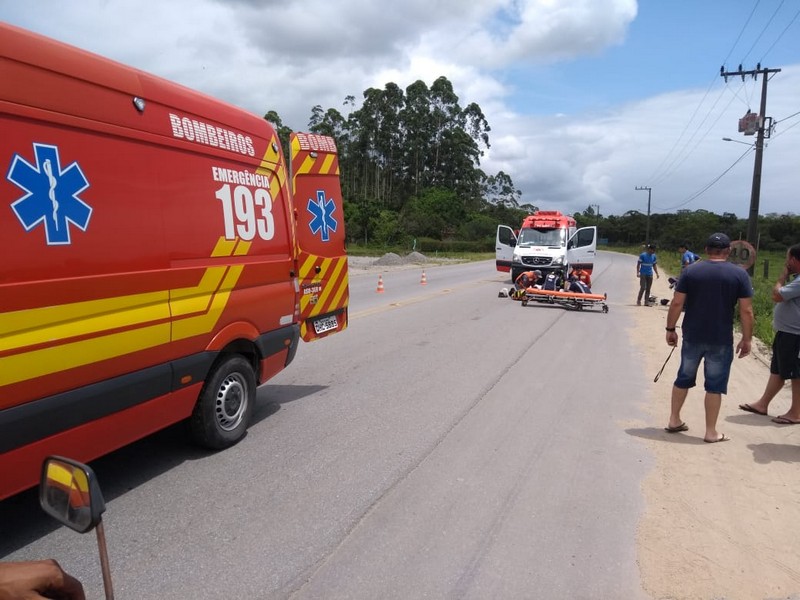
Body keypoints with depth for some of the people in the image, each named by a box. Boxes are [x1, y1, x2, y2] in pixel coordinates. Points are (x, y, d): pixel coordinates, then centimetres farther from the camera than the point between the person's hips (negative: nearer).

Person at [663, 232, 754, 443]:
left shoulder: (691, 271, -2)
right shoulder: (739, 274, -4)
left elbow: (677, 303, -4)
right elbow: (746, 311, -7)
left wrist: (670, 329, 5)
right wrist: (747, 339, 1)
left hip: (692, 336, 2)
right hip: (721, 340, -2)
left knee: (684, 378, 16)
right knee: (715, 384, 6)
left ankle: (674, 420, 25)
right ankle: (711, 432, 14)